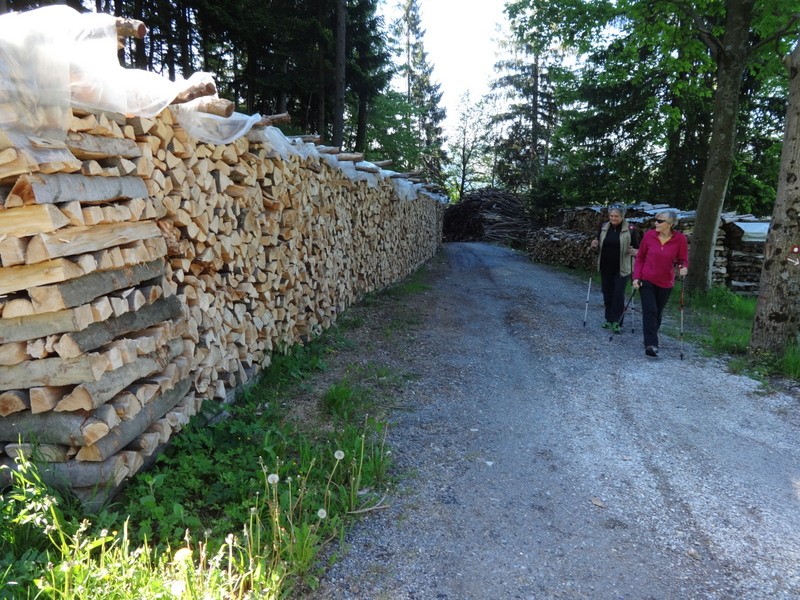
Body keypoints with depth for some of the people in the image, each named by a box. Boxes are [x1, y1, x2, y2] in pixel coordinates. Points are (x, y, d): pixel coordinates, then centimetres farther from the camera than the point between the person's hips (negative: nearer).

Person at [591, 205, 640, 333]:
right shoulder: (604, 227, 4)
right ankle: (609, 320, 24)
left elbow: (637, 248, -2)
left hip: (621, 269, -4)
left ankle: (617, 323, 3)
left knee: (618, 295, -5)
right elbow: (598, 244, 15)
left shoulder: (630, 229, -8)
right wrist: (594, 244, -7)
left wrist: (634, 252, -24)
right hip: (605, 267, 4)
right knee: (607, 293, 11)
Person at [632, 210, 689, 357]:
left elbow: (683, 260, -1)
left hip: (665, 283, 1)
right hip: (647, 280, -1)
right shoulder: (649, 235, -9)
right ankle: (651, 344, -12)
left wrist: (683, 268, -24)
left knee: (658, 313, 13)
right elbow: (640, 258, 0)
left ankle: (650, 341, 32)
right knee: (650, 311, -10)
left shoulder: (680, 239, -10)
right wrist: (636, 277, -6)